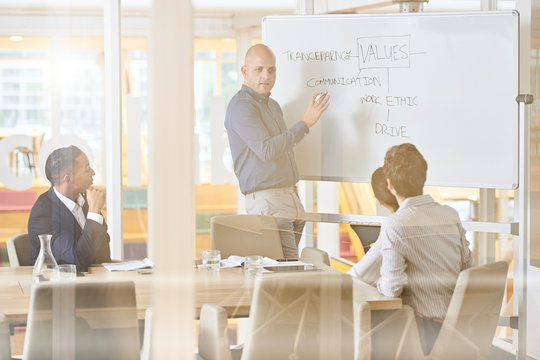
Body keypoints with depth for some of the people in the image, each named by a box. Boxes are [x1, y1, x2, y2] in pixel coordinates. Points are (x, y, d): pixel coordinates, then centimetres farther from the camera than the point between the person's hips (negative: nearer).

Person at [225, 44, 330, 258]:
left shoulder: (273, 105, 19)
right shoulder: (241, 106, -11)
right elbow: (268, 150, -23)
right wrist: (306, 122, -20)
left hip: (290, 199, 9)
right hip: (267, 201, -9)